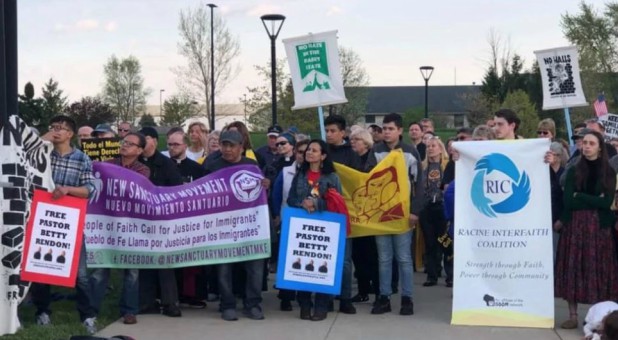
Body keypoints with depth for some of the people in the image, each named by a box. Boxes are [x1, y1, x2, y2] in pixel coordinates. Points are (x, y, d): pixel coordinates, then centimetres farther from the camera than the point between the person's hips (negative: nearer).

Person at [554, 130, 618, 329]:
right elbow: (568, 201, -7)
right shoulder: (573, 171, 4)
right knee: (573, 270, -1)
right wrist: (595, 201, -9)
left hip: (600, 226, 0)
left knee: (598, 271, 1)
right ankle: (573, 316, 3)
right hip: (575, 226, 0)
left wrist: (580, 197, -9)